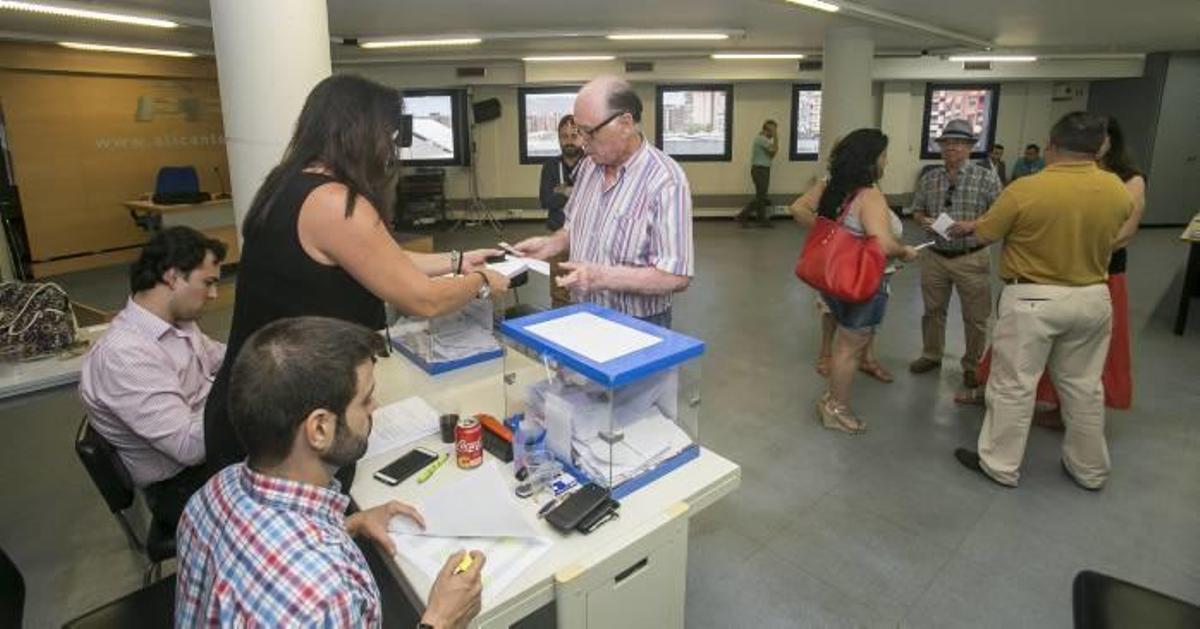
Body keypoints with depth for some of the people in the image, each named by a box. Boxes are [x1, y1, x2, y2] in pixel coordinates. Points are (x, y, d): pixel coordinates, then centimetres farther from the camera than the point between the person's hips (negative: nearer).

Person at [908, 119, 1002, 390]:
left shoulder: (986, 178, -6)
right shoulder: (929, 178, 4)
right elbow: (917, 210, 11)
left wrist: (971, 227, -22)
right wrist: (924, 221, -11)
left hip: (971, 258, -3)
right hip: (934, 256, 3)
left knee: (975, 317, 6)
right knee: (933, 310, 16)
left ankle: (973, 365, 23)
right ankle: (931, 355, 33)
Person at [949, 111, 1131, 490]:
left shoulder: (1026, 189, -17)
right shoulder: (1118, 190, -1)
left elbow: (984, 235, -6)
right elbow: (1110, 232, 16)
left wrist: (968, 226, 16)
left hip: (1033, 299, -5)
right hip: (1093, 298, 5)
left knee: (1014, 384, 5)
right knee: (1084, 385, 17)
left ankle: (1000, 465, 16)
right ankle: (1089, 469, 32)